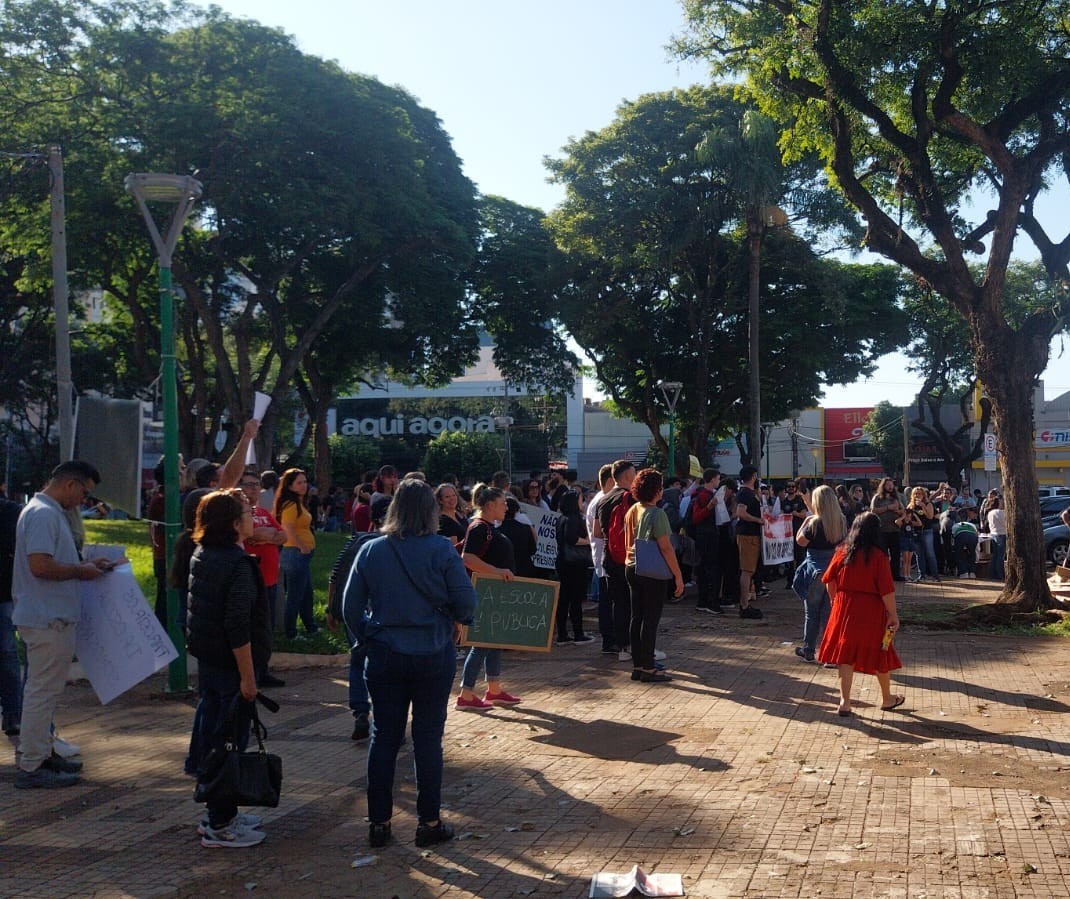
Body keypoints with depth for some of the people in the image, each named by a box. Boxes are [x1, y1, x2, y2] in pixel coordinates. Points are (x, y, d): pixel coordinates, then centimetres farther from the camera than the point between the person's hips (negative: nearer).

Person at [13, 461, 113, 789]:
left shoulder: (51, 512, 16)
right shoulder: (43, 514, -18)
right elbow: (40, 565, -26)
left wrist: (86, 564, 13)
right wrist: (80, 571, -15)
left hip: (51, 617, 11)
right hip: (47, 618, -11)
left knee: (45, 690, 18)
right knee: (42, 691, -4)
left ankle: (42, 753, 29)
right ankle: (31, 767, 2)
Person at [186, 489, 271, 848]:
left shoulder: (202, 555, 3)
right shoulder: (238, 565, -22)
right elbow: (238, 627, -24)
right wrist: (248, 677, -21)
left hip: (207, 659, 10)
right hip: (229, 666, -9)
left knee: (210, 733, 16)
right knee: (230, 741, -1)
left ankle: (217, 813, 29)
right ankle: (220, 825, 7)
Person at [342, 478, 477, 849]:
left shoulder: (370, 551, -3)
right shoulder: (441, 550, -12)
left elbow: (350, 607, 1)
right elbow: (466, 601, -10)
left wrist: (368, 642, 13)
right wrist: (459, 620, 11)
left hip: (383, 656, 2)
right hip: (433, 655, -2)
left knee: (384, 736, 11)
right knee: (428, 737, 8)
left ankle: (379, 822, 16)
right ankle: (429, 823, 15)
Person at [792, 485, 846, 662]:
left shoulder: (815, 523, -17)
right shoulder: (842, 521, 0)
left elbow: (800, 541, -8)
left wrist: (805, 521, -1)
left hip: (815, 570, -4)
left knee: (811, 611, 10)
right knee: (830, 611, 9)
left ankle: (808, 649, 20)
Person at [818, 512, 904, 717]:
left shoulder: (843, 552, -2)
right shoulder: (878, 556, -13)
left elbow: (829, 581, 5)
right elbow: (886, 590, -14)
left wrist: (835, 600, 20)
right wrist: (893, 615, -6)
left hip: (845, 608, 3)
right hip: (871, 611, -2)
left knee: (846, 654, 7)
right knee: (878, 653, 13)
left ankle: (845, 702, 1)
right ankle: (887, 698, 30)